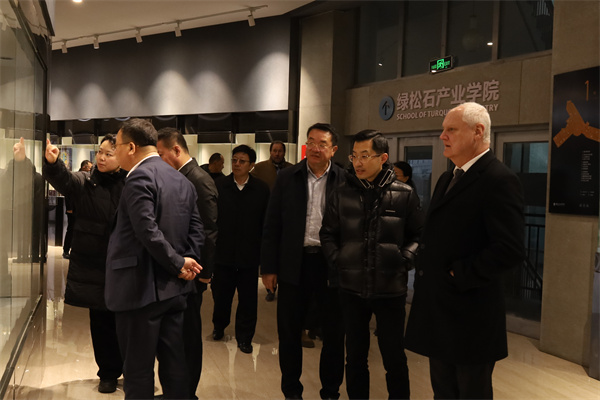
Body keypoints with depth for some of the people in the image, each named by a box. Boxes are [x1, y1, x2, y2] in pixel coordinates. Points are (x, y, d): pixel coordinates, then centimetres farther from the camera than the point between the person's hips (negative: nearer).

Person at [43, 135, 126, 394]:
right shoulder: (84, 182, 1)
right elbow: (62, 178, -19)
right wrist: (52, 162, -41)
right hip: (94, 266, 2)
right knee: (101, 322, 11)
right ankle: (108, 373, 29)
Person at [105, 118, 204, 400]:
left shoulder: (139, 178, -14)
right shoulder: (182, 180, 12)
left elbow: (148, 231, -23)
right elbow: (196, 229, 10)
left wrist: (179, 264, -14)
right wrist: (187, 261, 0)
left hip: (141, 288, -8)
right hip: (174, 289, 8)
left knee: (138, 370, 3)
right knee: (174, 362, 15)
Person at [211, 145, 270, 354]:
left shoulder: (262, 189, -1)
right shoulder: (219, 185, -1)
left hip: (249, 255, 0)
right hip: (223, 252, 1)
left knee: (248, 300, 7)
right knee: (220, 294, 13)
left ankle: (244, 337, 22)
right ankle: (219, 327, 39)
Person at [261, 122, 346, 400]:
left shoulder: (345, 180, -3)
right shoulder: (287, 177, 2)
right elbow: (272, 225, 3)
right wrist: (268, 267, 0)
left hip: (332, 265, -1)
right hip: (294, 263, 1)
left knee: (334, 332, 10)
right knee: (289, 330, 10)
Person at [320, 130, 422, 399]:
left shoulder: (404, 195, -3)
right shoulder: (341, 195, 3)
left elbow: (419, 235, 4)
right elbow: (328, 234, 11)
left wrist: (405, 258, -12)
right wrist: (336, 259, -5)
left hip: (390, 289, -2)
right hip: (352, 288, 2)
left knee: (394, 357, 8)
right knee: (355, 356, 15)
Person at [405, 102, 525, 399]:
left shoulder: (499, 180, -16)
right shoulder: (447, 179, 14)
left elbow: (510, 250, -24)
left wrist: (458, 276, -18)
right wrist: (427, 274, 6)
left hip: (470, 315, -8)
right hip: (439, 310, 8)